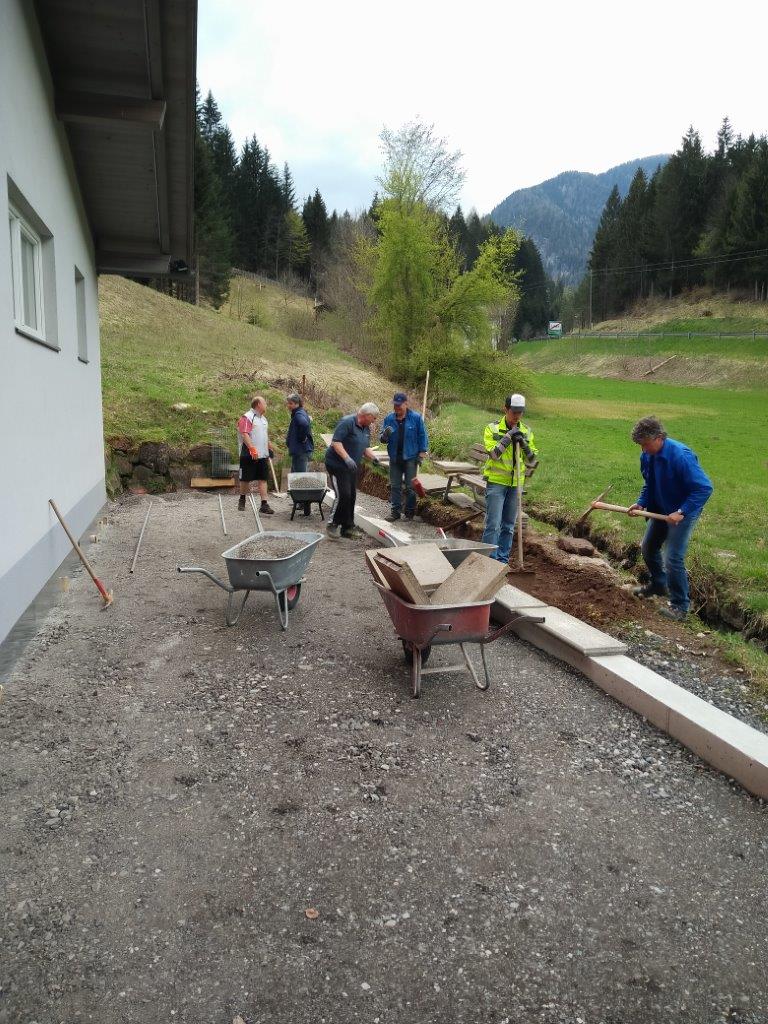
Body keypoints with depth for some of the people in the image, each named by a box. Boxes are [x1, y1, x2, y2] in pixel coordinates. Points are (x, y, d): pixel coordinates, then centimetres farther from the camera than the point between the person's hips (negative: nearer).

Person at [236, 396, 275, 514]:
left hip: (263, 455, 7)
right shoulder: (246, 418, -10)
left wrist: (269, 447, 31)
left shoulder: (263, 419, 18)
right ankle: (242, 499, 25)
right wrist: (252, 449, -28)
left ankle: (264, 505, -2)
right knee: (246, 479, 6)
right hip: (249, 455, -7)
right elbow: (244, 435, -20)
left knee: (263, 479, 0)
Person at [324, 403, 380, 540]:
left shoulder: (366, 428, 11)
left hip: (351, 467, 9)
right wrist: (347, 458, -32)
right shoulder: (347, 422, -17)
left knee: (351, 496, 8)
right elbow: (336, 442, -24)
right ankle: (332, 524, 2)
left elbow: (365, 447, 18)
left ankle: (348, 527, 17)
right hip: (337, 465, -9)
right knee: (343, 495, -14)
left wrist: (373, 458, -2)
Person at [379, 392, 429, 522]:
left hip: (410, 458, -3)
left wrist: (421, 454, -6)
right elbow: (382, 438, 5)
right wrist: (385, 435, -19)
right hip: (394, 458, 3)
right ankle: (396, 511, 16)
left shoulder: (416, 418, -5)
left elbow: (422, 436, -1)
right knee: (395, 486, 7)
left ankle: (410, 512, 12)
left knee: (410, 487, 1)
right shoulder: (389, 418, 2)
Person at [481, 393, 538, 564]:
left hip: (516, 484, 5)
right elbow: (493, 454, -17)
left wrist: (525, 446, -13)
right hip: (496, 482, -4)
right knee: (493, 524, -8)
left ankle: (503, 561, 20)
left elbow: (532, 462, 4)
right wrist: (508, 436, -21)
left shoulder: (526, 432, 7)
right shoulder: (493, 428, -5)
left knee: (509, 526, 11)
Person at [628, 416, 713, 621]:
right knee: (648, 548, 20)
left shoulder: (681, 456, -29)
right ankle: (658, 585, 44)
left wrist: (681, 512, -30)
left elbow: (704, 488, -29)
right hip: (661, 510, 8)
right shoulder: (647, 457, -6)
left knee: (673, 558, -11)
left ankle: (680, 606, 6)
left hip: (684, 512, -8)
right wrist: (641, 504, -7)